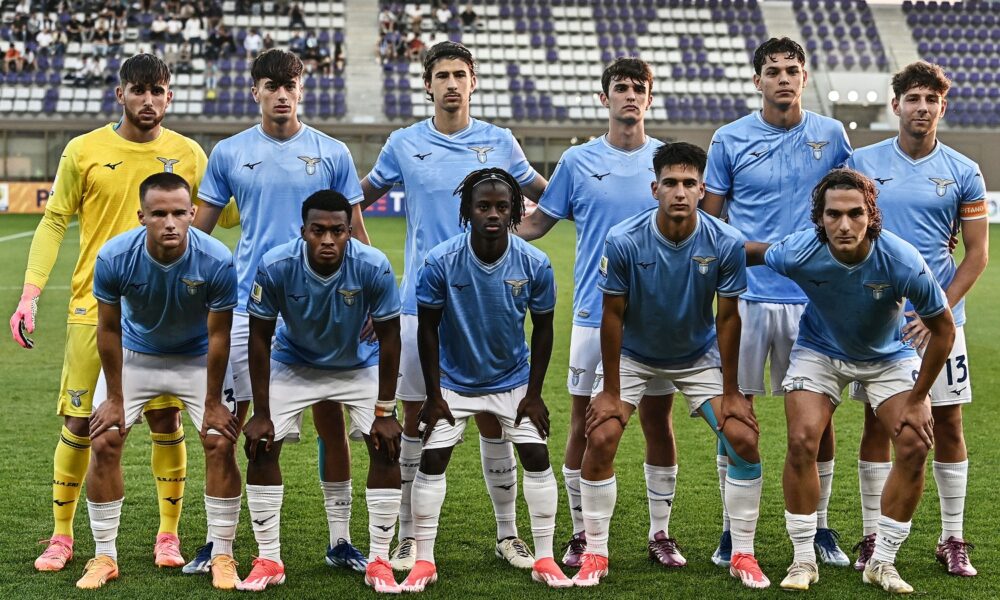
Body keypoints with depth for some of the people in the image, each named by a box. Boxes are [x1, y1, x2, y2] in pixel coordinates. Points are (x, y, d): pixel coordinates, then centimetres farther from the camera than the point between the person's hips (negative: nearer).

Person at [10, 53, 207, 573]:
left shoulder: (189, 155, 4)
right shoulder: (83, 151, 0)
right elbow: (53, 223, 2)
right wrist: (30, 294, -6)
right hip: (94, 308, -1)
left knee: (166, 421, 2)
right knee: (79, 423, 1)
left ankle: (168, 534, 17)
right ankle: (61, 536, 16)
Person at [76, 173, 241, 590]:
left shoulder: (217, 261, -30)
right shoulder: (114, 257, -28)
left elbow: (218, 335, -19)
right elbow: (109, 328, -13)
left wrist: (212, 403, -12)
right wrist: (115, 397, -8)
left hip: (198, 359, -1)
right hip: (134, 355, 1)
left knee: (221, 445, -12)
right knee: (104, 444, -7)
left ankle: (222, 556, 3)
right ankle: (104, 556, 7)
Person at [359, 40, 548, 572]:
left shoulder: (499, 143, 5)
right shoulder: (404, 144, 4)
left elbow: (546, 195, 17)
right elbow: (360, 198, 17)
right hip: (422, 303, 0)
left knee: (493, 418, 3)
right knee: (416, 418, 3)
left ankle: (508, 534, 14)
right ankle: (408, 536, 14)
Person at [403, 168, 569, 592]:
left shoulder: (535, 264, -17)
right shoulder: (441, 262, -21)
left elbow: (543, 329, -4)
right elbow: (427, 328, -10)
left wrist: (534, 394, -5)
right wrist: (433, 395, -9)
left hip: (513, 381, 1)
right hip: (454, 382, -1)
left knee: (537, 457, -4)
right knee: (432, 460, -6)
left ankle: (544, 560, 9)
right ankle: (424, 562, 6)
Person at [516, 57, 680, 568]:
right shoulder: (578, 161, 4)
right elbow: (535, 224, 8)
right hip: (595, 314, 0)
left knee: (658, 423, 5)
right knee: (585, 425, 2)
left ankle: (661, 533, 16)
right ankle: (581, 533, 13)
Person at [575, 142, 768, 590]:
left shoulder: (726, 244, -22)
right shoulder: (623, 241, -25)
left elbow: (728, 317, -12)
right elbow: (613, 315, -15)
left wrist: (731, 392, -8)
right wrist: (611, 391, -13)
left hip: (700, 355, 1)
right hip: (632, 355, -1)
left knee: (743, 439, -11)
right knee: (601, 439, -16)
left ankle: (743, 556, 5)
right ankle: (595, 554, 2)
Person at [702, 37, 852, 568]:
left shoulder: (831, 135, 4)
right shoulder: (730, 139, 1)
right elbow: (710, 219, 7)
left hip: (812, 296, 1)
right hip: (745, 295, -1)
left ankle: (819, 527, 17)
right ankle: (733, 528, 15)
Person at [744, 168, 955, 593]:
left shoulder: (903, 263, -33)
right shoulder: (800, 254, -31)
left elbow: (943, 329, -17)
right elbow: (753, 252, -6)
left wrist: (917, 400, -13)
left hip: (888, 356, 0)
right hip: (819, 350, 0)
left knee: (914, 445, -14)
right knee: (802, 441, -18)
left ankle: (882, 562, 3)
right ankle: (803, 559, 0)